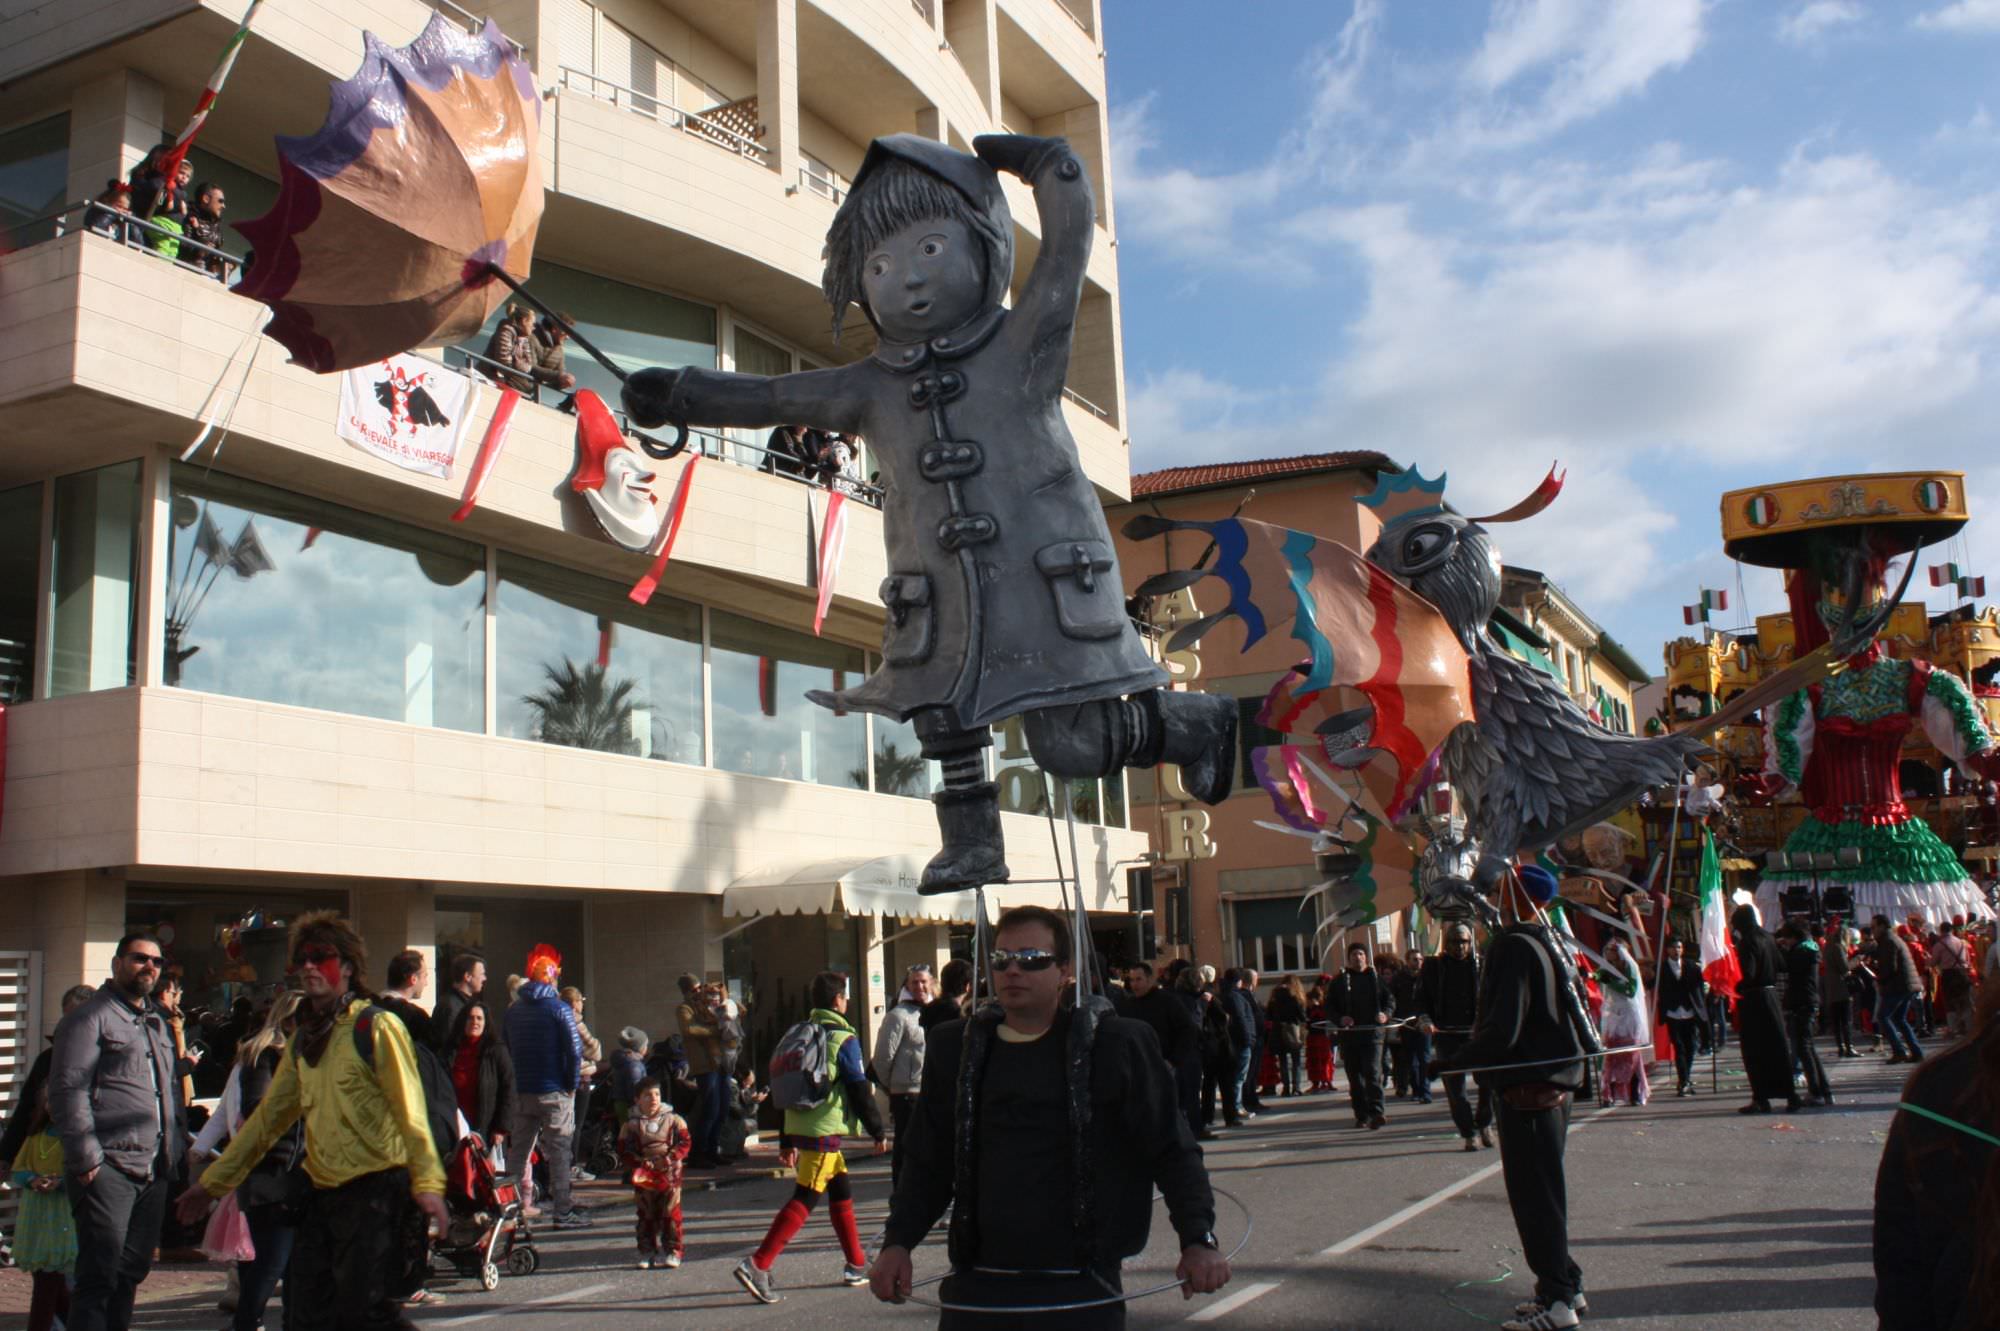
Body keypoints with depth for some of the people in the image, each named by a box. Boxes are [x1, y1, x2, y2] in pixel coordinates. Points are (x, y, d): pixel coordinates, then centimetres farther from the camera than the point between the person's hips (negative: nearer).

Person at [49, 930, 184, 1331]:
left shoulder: (157, 1020, 21)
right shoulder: (89, 1017, -4)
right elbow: (67, 1091, -12)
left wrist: (178, 1145, 19)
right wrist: (86, 1158, -16)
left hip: (152, 1171, 8)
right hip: (108, 1168, -8)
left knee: (132, 1271, 11)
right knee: (99, 1274, -9)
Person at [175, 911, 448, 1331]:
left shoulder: (377, 1026, -7)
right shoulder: (303, 1037, 15)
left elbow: (409, 1110, -15)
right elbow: (270, 1116, 21)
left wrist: (427, 1182, -25)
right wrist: (213, 1181, 21)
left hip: (375, 1189, -8)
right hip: (323, 1193, 8)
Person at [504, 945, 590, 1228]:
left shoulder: (513, 1011, 6)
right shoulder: (558, 1008, -10)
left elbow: (508, 1048, 11)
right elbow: (575, 1050, -14)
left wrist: (521, 1080, 16)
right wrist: (572, 1085, -4)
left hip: (522, 1091, 5)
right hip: (554, 1092, -5)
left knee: (521, 1151, 13)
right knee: (559, 1151, 1)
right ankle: (563, 1211, 3)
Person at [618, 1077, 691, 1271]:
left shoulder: (673, 1119, 1)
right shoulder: (631, 1124, 1)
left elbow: (685, 1142, -1)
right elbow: (624, 1151, -1)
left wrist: (672, 1157, -16)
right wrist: (639, 1162, -17)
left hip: (669, 1174, -1)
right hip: (644, 1176, 1)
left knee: (670, 1213, 0)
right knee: (646, 1215, 7)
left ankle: (673, 1251, 8)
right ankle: (647, 1252, 16)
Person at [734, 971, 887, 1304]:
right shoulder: (843, 1039, -9)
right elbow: (860, 1091, -9)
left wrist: (787, 1141, 23)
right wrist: (879, 1132, 2)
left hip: (800, 1127, 8)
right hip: (826, 1130, -8)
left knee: (842, 1192, 17)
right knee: (804, 1199, -9)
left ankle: (857, 1266, 23)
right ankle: (758, 1265, -17)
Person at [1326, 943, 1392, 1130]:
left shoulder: (1376, 978, 10)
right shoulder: (1339, 981, 9)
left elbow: (1390, 1000, 12)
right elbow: (1329, 1006, 9)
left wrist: (1386, 1014, -9)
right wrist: (1339, 1019, -10)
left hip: (1372, 1032, -2)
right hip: (1349, 1035, 2)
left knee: (1373, 1072, -14)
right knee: (1355, 1077, 6)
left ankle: (1376, 1113, -18)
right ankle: (1361, 1116, 13)